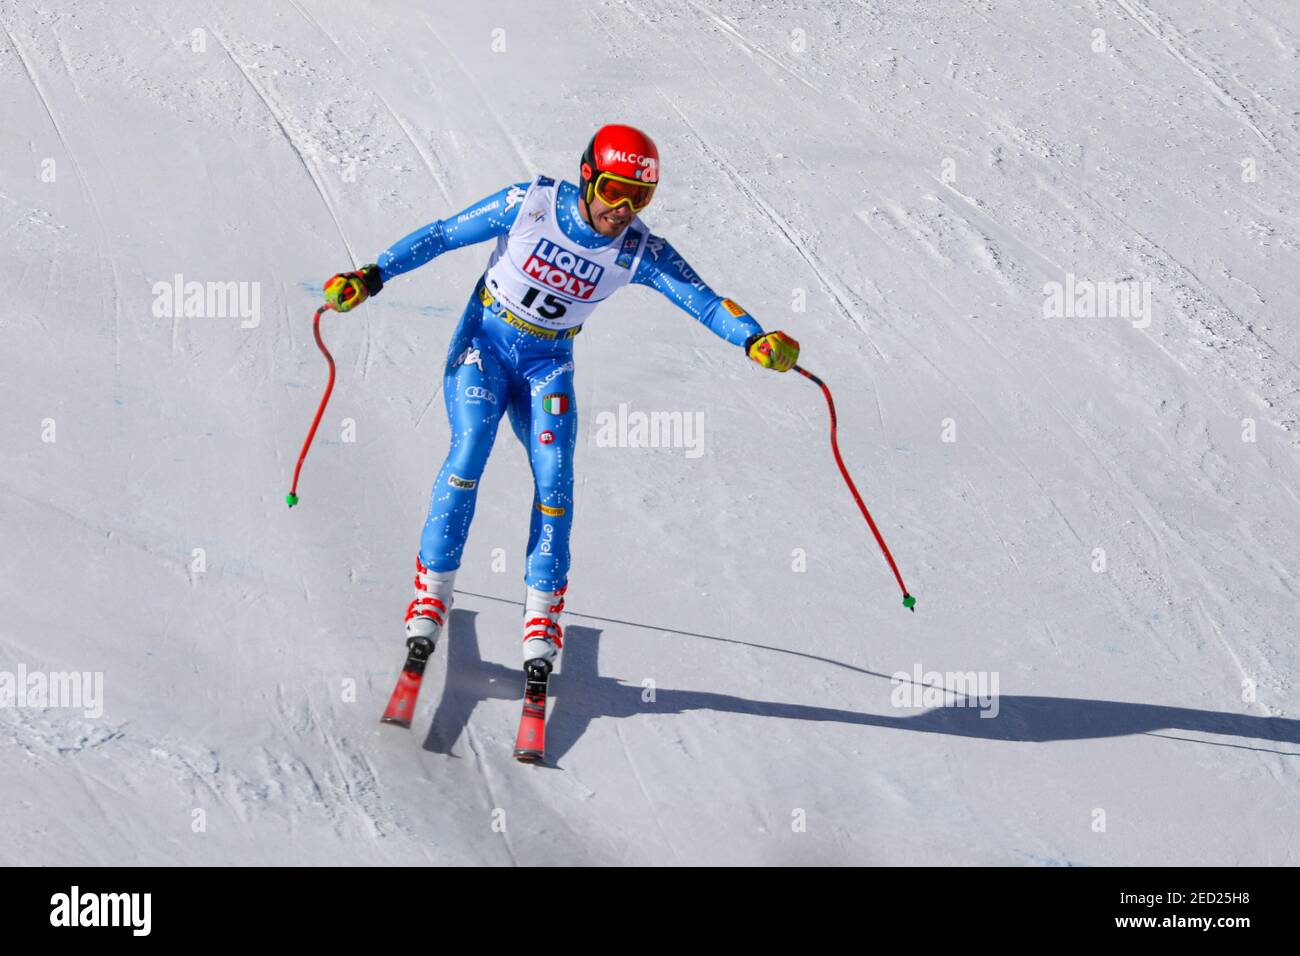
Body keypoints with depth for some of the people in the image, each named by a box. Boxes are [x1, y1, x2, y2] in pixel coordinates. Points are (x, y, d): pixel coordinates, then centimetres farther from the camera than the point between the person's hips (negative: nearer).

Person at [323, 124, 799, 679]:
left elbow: (700, 299, -22)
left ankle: (542, 612, -4)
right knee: (471, 446, -22)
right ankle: (432, 591, -13)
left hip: (547, 362, 2)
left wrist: (753, 338, -40)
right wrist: (372, 276, -14)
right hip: (484, 342, -2)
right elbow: (443, 235, -9)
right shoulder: (530, 205, -17)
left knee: (553, 475, -15)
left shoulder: (639, 251, -13)